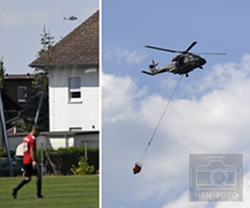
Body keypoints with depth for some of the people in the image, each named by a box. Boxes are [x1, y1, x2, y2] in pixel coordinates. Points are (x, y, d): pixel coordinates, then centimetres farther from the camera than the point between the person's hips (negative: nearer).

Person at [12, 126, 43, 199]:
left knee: (27, 178, 9)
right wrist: (34, 162, -22)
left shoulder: (25, 138, 17)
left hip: (25, 161, 8)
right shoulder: (32, 139, -11)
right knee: (39, 175, 5)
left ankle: (16, 189, -11)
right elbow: (32, 151, -19)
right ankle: (39, 194, 3)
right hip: (31, 160, -8)